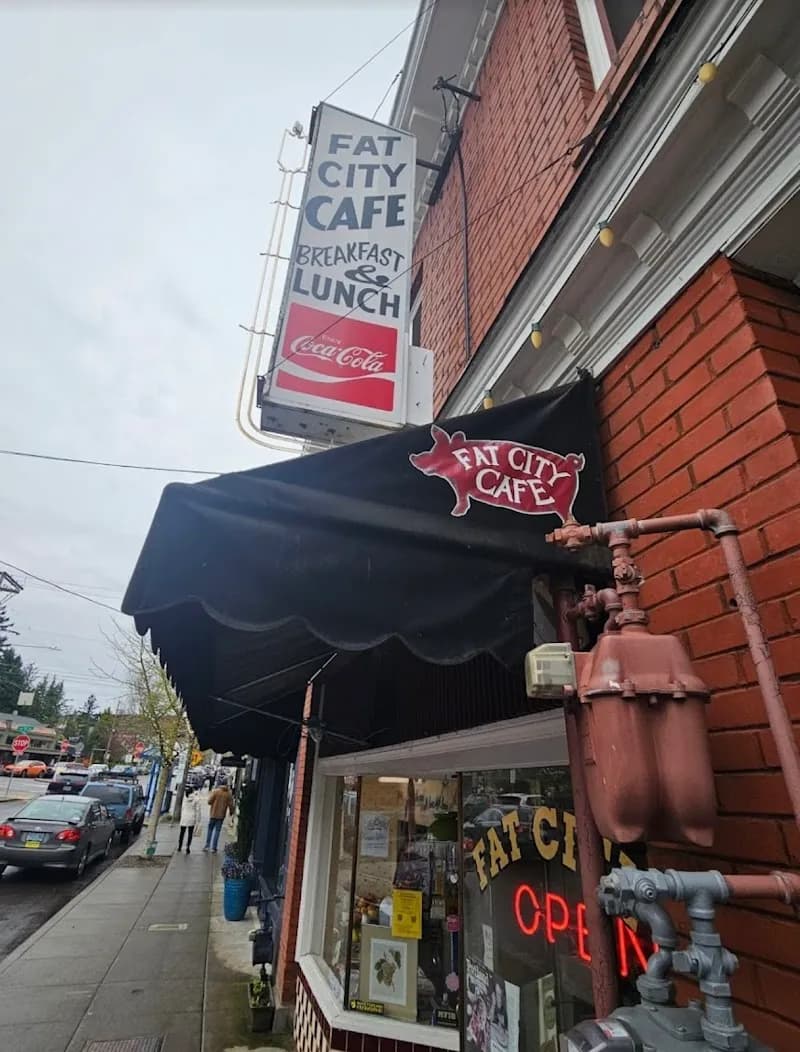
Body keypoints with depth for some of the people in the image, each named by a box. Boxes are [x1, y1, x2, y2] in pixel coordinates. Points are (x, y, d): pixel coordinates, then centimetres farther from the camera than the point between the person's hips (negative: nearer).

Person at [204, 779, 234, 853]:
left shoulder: (215, 791, -7)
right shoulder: (229, 793, -3)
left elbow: (209, 801, -9)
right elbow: (230, 805, -2)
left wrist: (210, 794, 10)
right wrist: (231, 812, 15)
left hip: (213, 814, -1)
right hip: (221, 815, 1)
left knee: (210, 829, 14)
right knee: (217, 831, 7)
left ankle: (207, 846, 11)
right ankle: (214, 848, 6)